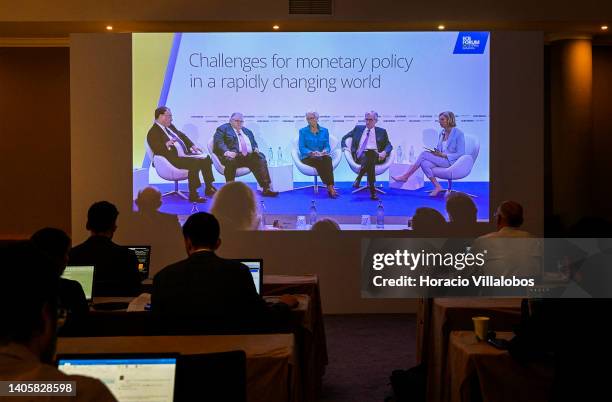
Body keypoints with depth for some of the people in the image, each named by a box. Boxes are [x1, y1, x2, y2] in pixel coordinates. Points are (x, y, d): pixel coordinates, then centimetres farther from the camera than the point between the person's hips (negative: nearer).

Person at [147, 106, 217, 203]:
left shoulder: (170, 126, 17)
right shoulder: (153, 132, -9)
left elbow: (182, 136, 27)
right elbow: (156, 149, -19)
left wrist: (192, 145, 15)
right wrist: (166, 145, -37)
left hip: (185, 154, 9)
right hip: (174, 158, -9)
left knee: (206, 158, -1)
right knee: (194, 163, -30)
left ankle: (209, 188, 7)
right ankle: (193, 194, -25)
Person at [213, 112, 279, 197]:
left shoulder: (247, 131, 32)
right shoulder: (223, 129, 12)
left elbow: (254, 143, 32)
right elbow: (218, 142, -2)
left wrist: (256, 148, 7)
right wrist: (226, 152, -21)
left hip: (249, 156, 5)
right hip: (234, 155, -5)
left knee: (260, 158, -23)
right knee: (230, 161, -38)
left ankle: (266, 188, -29)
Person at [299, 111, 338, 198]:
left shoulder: (324, 131, 13)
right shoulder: (303, 131, 6)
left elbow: (327, 146, 8)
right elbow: (302, 148, -2)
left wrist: (325, 150, -17)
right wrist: (311, 152, -21)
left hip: (322, 156, 2)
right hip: (307, 157, -2)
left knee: (327, 159, -34)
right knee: (319, 161, -35)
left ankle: (330, 187, -45)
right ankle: (330, 188, -40)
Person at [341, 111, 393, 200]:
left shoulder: (381, 131, 20)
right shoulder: (358, 128, 24)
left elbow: (389, 145, 12)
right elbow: (344, 138, 27)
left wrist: (384, 152, -11)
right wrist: (345, 146, 5)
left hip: (375, 156, -1)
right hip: (360, 156, 1)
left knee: (370, 153, -39)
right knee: (369, 160, -37)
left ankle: (358, 179, -43)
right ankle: (372, 191, -47)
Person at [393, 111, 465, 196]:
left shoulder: (458, 133, -7)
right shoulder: (442, 133, 14)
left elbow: (460, 154, -11)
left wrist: (443, 155, -20)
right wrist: (434, 152, -5)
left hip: (451, 161, -7)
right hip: (441, 160, 7)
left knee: (424, 154, -22)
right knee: (424, 163, -26)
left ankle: (406, 176, -14)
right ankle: (437, 187, -20)